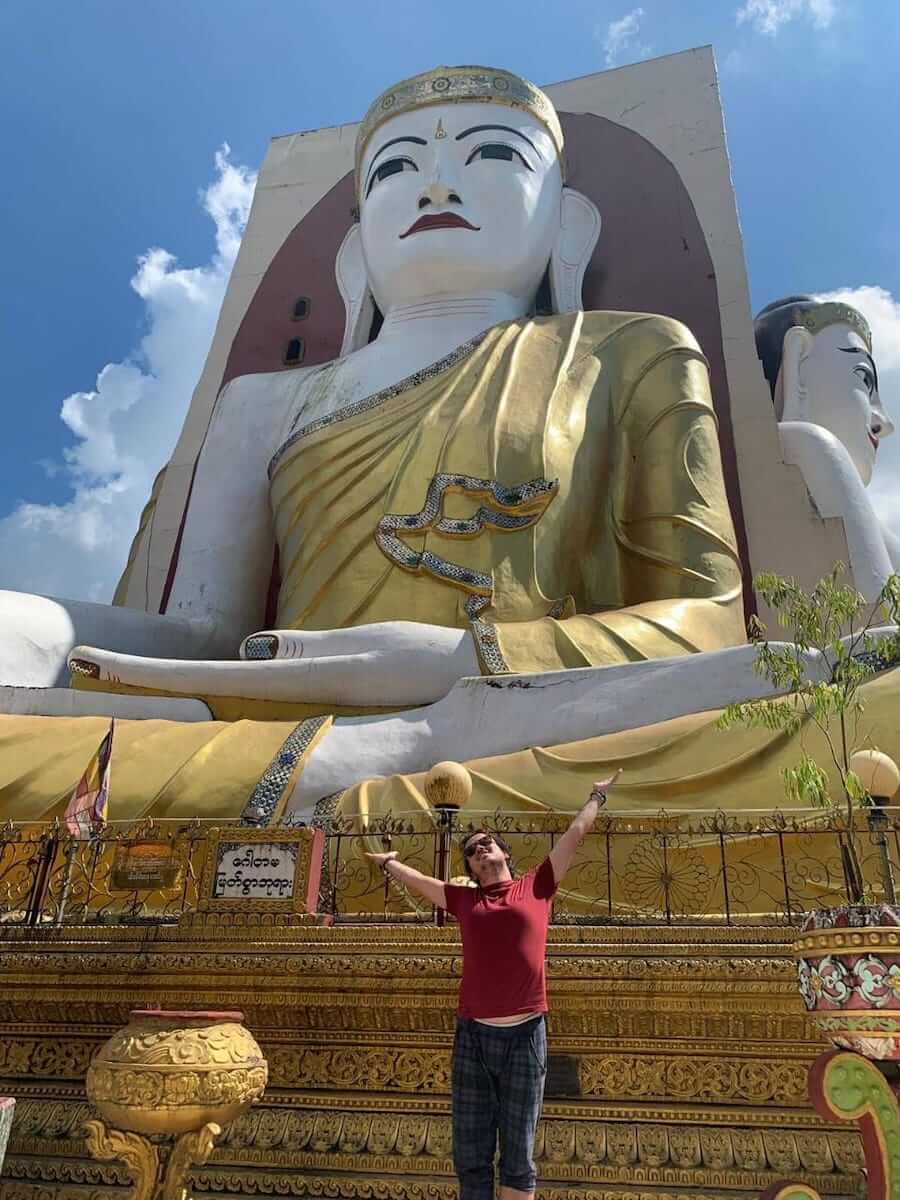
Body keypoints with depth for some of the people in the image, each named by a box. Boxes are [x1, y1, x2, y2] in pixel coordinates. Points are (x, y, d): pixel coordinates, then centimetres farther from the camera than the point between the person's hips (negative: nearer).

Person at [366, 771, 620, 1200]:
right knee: (470, 1156, 9)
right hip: (472, 1036, 2)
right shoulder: (464, 899, 11)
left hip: (524, 1035, -2)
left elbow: (575, 833, 14)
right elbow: (414, 879, 25)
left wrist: (597, 797, 25)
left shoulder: (536, 887, 7)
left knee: (518, 1158, 7)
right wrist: (386, 861, 40)